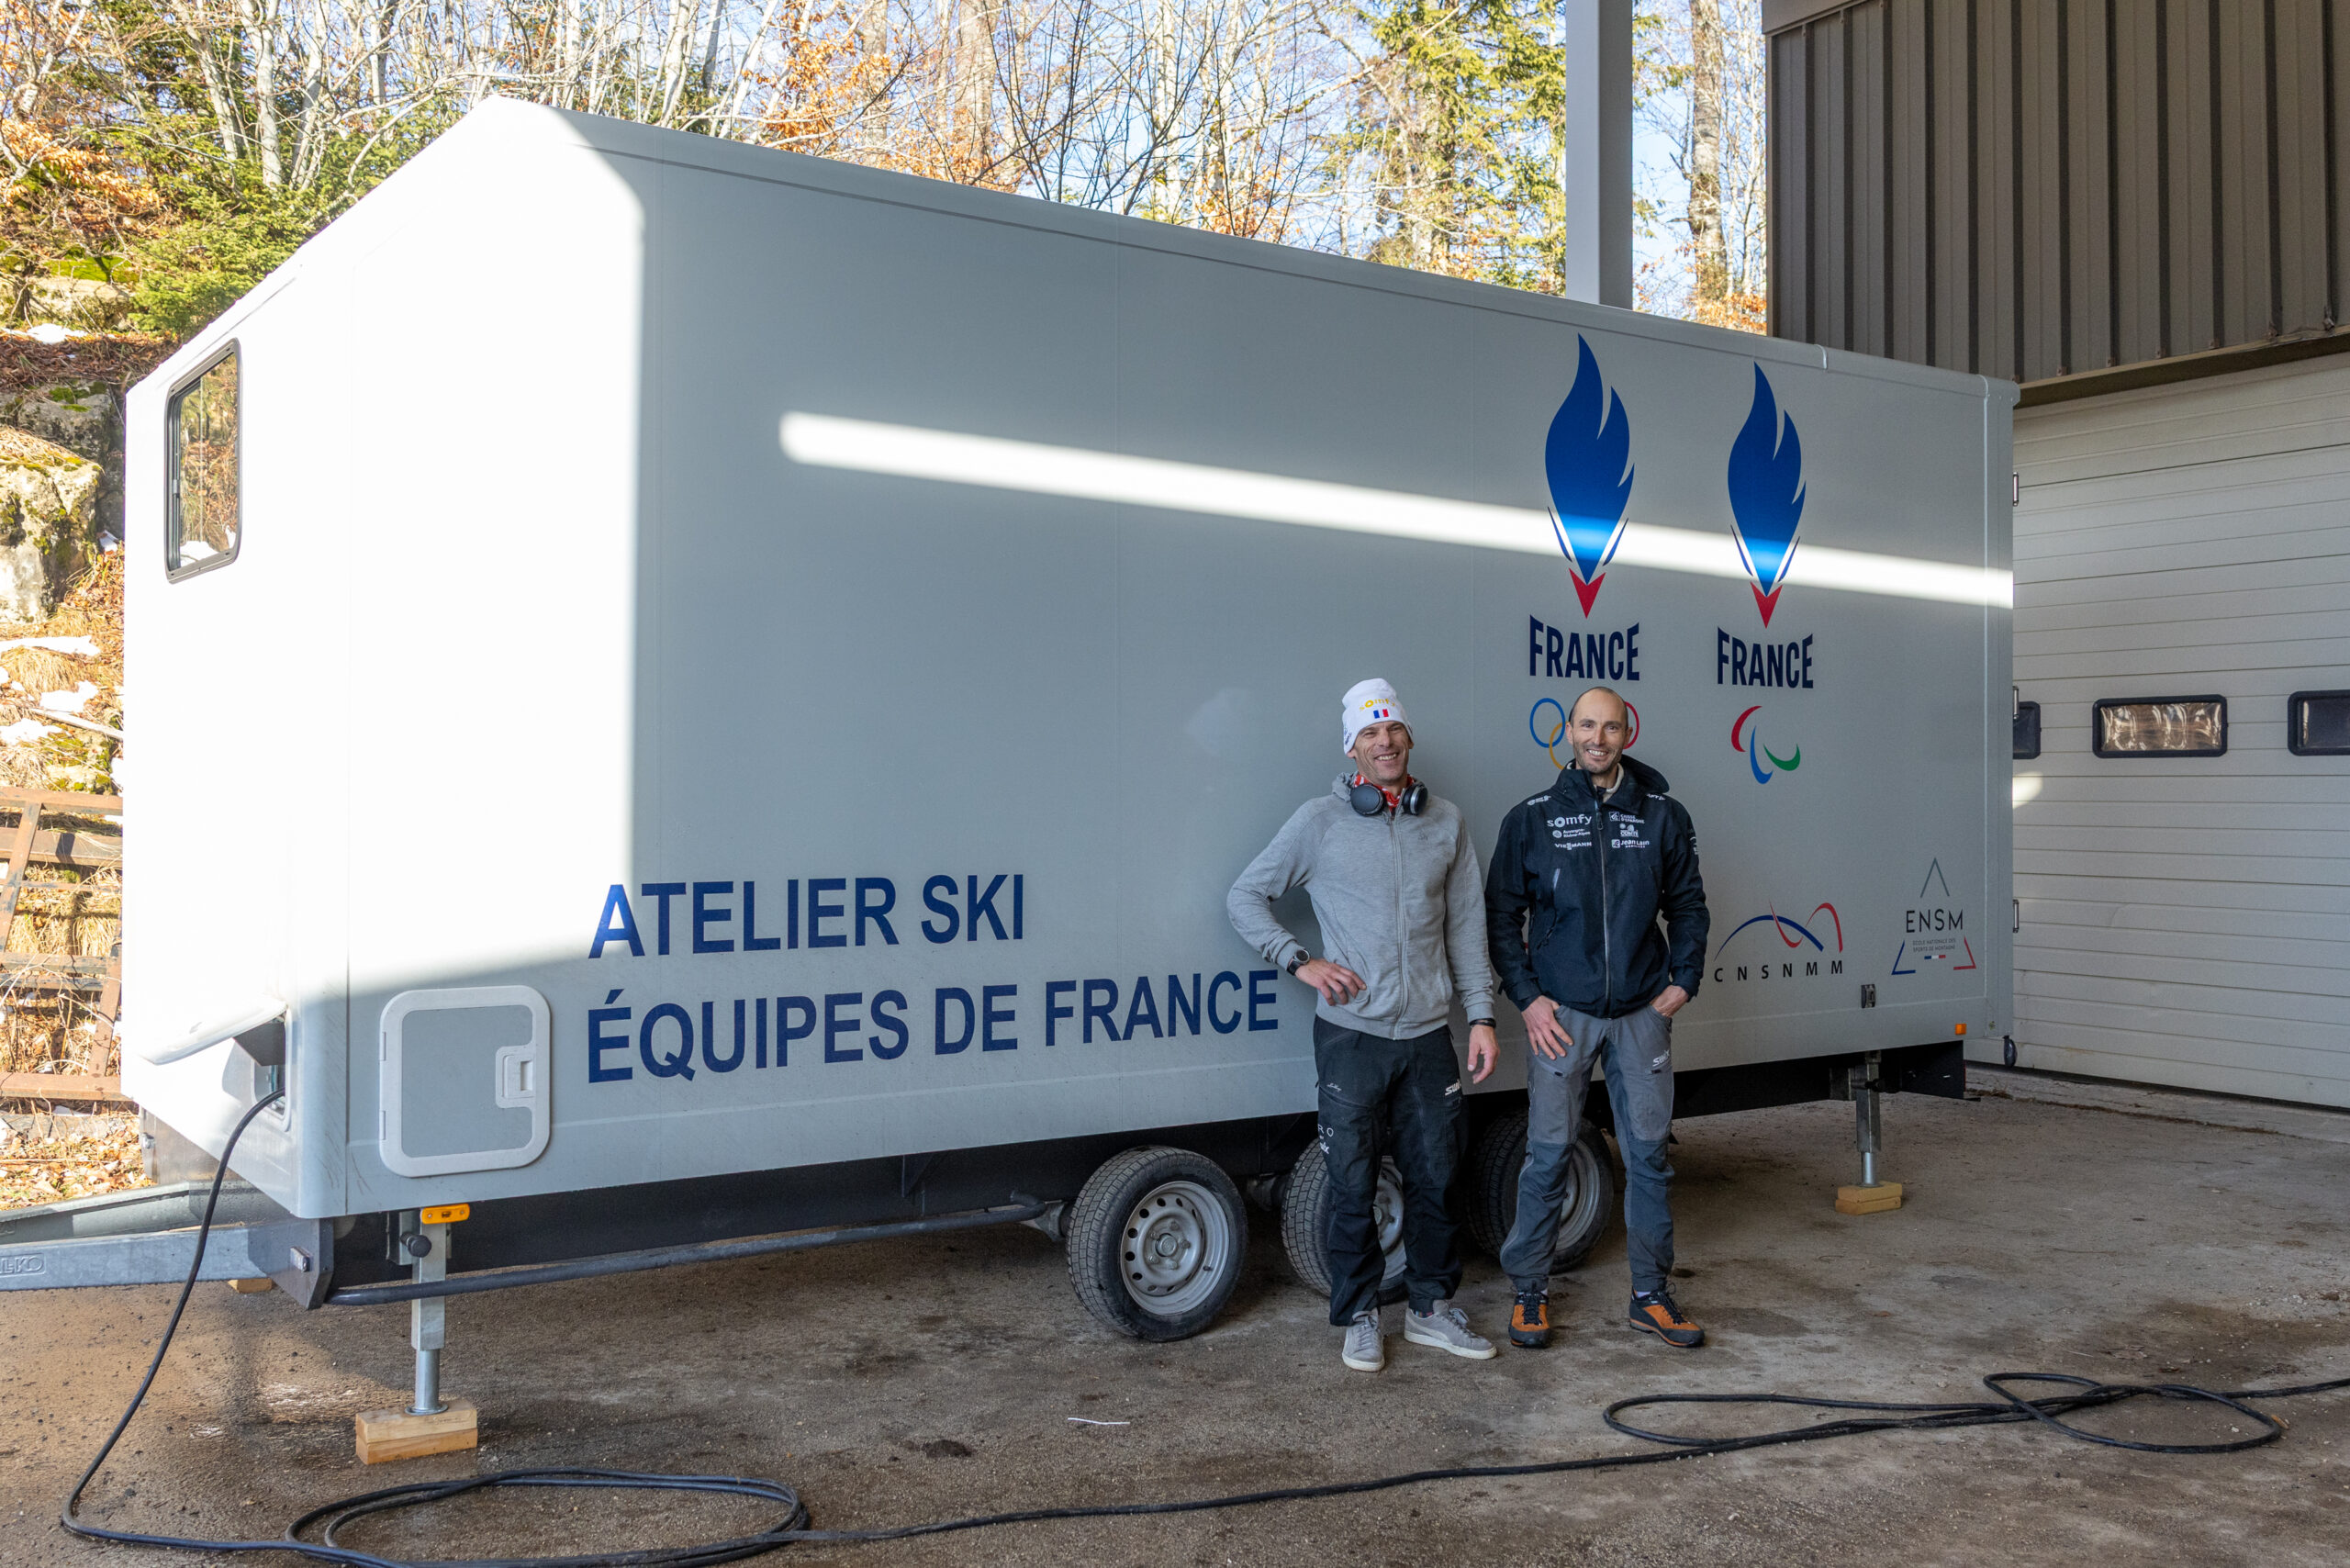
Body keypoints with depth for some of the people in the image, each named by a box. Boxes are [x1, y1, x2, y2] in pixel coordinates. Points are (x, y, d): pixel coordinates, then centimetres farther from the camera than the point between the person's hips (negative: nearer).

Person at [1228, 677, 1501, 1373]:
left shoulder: (1445, 821, 7)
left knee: (1435, 1174, 11)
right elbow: (1245, 897, 4)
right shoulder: (1319, 822, -3)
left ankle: (1432, 1308, 27)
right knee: (1353, 1184, 4)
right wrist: (1299, 960, -7)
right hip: (1352, 1034, -3)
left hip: (1428, 1034, 3)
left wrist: (1481, 1013, 6)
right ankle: (1359, 1320, 19)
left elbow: (1466, 925, 11)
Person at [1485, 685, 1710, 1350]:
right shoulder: (1532, 819, 0)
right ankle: (1529, 1290, 16)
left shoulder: (1663, 816, 5)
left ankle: (1651, 1295, 19)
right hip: (1560, 1013, -2)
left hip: (1642, 1013, 2)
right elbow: (1501, 915, 3)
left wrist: (1682, 981, 3)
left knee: (1649, 1154, 8)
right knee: (1548, 1155, 2)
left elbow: (1688, 904, 13)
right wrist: (1527, 997, -4)